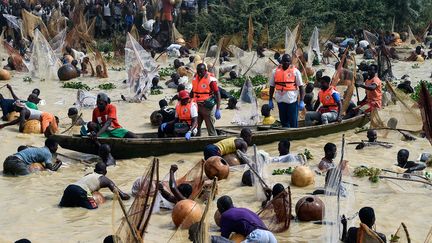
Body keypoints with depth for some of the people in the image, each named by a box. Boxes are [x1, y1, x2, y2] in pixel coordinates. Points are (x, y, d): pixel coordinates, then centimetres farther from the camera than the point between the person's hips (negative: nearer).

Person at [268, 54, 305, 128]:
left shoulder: (295, 71, -2)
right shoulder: (275, 72, 6)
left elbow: (301, 87, -4)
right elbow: (272, 86, 13)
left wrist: (301, 101, -11)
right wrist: (270, 100, 11)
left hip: (292, 100, -3)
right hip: (280, 100, 3)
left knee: (293, 122, -1)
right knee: (283, 121, 11)